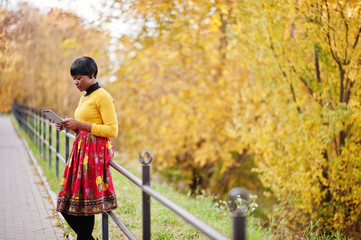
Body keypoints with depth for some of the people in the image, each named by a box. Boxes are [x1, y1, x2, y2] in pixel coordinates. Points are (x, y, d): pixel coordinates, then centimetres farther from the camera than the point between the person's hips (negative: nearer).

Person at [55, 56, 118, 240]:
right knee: (66, 206, 6)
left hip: (95, 154, -9)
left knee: (85, 207, -5)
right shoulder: (84, 98, 18)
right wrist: (70, 127, 8)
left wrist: (80, 124, -16)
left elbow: (112, 131, -17)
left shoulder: (102, 97, -9)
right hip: (80, 151, 9)